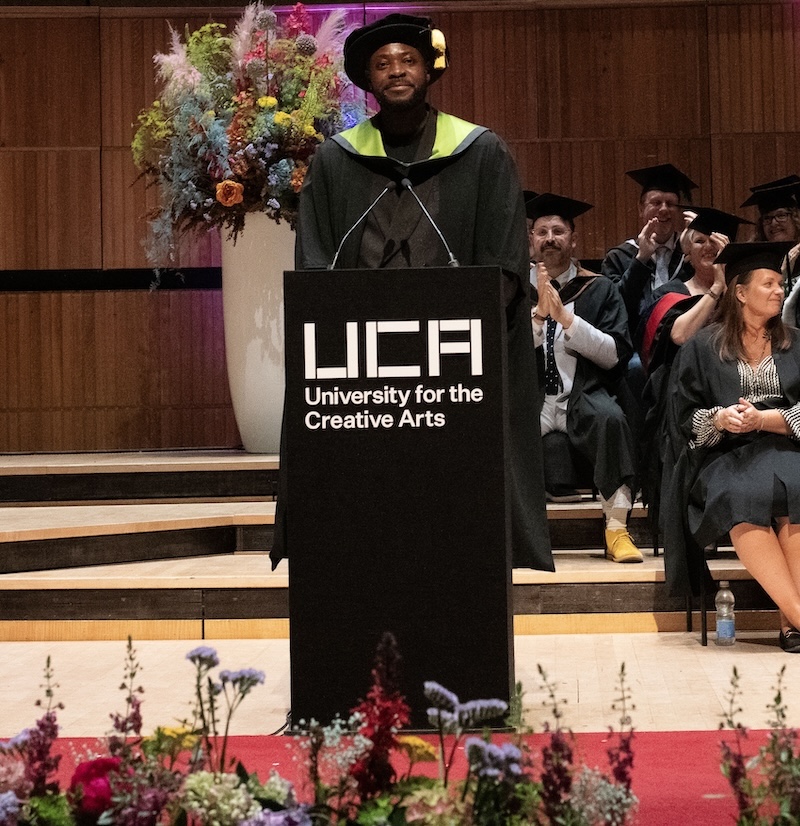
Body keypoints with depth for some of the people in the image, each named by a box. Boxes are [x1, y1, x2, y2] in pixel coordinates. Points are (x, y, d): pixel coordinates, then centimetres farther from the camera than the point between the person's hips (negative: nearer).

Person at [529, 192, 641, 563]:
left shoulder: (598, 289, 11)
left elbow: (614, 355, 0)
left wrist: (565, 317, -10)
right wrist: (539, 313, -12)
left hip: (583, 400, 0)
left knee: (610, 417, -35)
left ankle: (616, 530, -26)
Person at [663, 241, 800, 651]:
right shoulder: (703, 348, 12)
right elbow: (685, 418, 7)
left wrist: (762, 419, -11)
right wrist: (720, 419, -13)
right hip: (722, 456, -1)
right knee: (742, 496, -37)